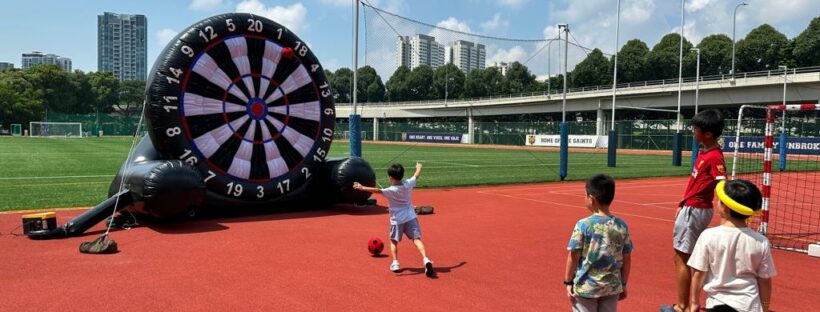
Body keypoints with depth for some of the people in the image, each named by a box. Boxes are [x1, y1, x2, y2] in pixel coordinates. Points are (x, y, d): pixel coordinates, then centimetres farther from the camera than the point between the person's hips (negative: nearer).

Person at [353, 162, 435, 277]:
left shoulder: (391, 190, -17)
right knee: (417, 239, 0)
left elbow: (377, 190, -31)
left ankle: (395, 263, 9)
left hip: (397, 219, -3)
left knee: (394, 241, 17)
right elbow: (416, 176, 17)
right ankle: (425, 259, -18)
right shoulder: (408, 184, -2)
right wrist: (418, 168, 37)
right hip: (410, 217, 3)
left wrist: (362, 188, -34)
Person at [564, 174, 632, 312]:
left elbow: (573, 257, -10)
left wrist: (568, 282, 3)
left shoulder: (583, 225, -15)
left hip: (586, 287, -3)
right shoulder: (622, 226, -3)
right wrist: (623, 284, 16)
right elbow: (627, 259, 4)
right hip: (612, 287, 3)